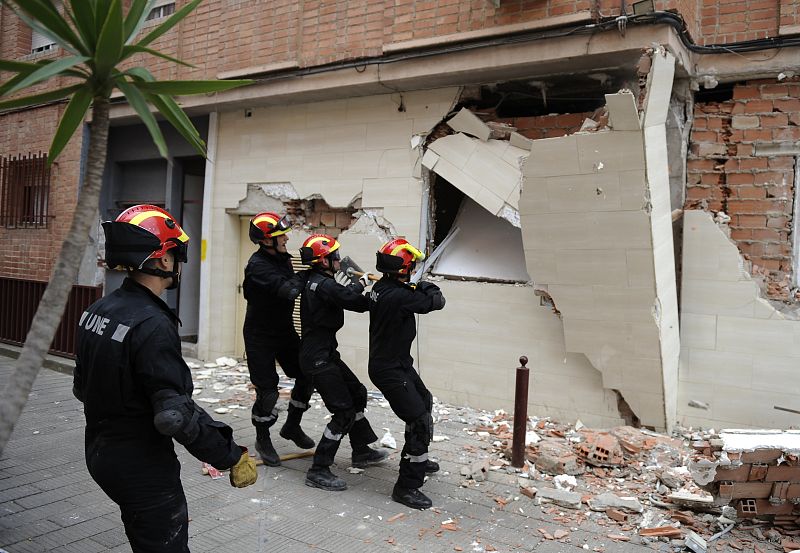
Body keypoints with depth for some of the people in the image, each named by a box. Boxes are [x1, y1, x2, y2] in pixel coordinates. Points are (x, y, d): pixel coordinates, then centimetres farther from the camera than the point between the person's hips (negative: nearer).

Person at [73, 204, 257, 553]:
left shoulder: (97, 310, 1)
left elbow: (82, 387, 11)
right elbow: (176, 415, -29)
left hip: (99, 454, 9)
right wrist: (233, 458, -21)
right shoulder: (153, 325, -26)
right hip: (142, 468, -9)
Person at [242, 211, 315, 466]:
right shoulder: (258, 265, -22)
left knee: (306, 376, 7)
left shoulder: (283, 258, 4)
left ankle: (292, 426, 28)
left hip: (284, 330, 8)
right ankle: (263, 440, 21)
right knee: (268, 391, -3)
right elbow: (284, 289, -36)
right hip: (260, 336, -7)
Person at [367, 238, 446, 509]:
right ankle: (407, 487, 3)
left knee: (424, 400, 27)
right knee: (421, 422, -7)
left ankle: (416, 458, 45)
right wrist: (426, 286, -2)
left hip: (398, 363, 10)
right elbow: (437, 301, -19)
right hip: (390, 371, -10)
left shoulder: (381, 287, 0)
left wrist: (417, 290, -1)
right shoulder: (398, 296, -29)